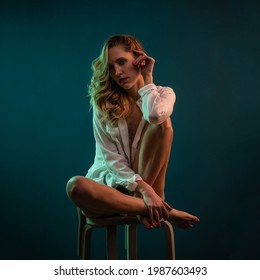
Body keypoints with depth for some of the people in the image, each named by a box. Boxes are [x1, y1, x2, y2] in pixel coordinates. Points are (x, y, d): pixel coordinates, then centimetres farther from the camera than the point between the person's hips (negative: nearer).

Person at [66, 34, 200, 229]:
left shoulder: (163, 94, 3)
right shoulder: (104, 100, 2)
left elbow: (155, 114, -26)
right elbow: (109, 155, -6)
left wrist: (147, 78, -8)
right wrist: (142, 187, -20)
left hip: (146, 178, 0)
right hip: (111, 180, 1)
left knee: (162, 123, -23)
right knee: (76, 186, -35)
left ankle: (144, 206, -23)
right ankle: (164, 212, -26)